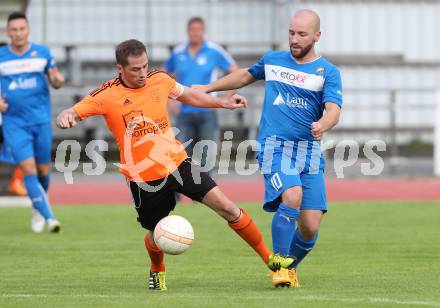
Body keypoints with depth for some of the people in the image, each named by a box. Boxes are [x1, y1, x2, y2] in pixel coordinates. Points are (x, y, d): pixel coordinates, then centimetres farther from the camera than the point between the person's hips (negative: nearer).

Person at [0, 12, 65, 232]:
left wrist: (57, 80, -16)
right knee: (28, 169, -14)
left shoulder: (42, 53, 3)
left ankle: (38, 209, 37)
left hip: (41, 120, 1)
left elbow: (56, 81, 8)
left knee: (42, 170, 8)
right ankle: (48, 217, -13)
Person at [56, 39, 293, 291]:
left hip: (178, 162, 3)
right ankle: (157, 272, 45)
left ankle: (268, 258, 7)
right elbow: (72, 114, -15)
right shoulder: (107, 95, -13)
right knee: (157, 235, 9)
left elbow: (188, 95, 19)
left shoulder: (159, 80, 0)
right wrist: (66, 118, -38)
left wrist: (223, 103, 17)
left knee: (226, 207, -5)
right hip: (144, 177, -3)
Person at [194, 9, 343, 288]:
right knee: (292, 196, -30)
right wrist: (208, 88, 35)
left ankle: (290, 268, 26)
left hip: (310, 153, 0)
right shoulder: (273, 61, 12)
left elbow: (333, 110, -13)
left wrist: (322, 126, -35)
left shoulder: (328, 72, 2)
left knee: (310, 228, -5)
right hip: (275, 147, 0)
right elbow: (246, 76, 32)